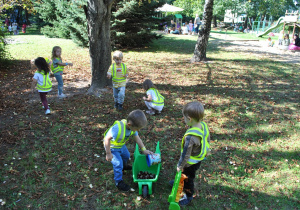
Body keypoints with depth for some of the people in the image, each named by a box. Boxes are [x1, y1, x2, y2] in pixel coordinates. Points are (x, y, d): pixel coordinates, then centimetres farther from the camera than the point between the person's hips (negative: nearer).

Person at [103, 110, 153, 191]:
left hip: (121, 145, 7)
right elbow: (107, 139, -38)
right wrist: (108, 154, -31)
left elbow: (137, 138, -7)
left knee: (126, 156, 27)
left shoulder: (132, 127, -20)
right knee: (118, 164, -7)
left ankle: (124, 166, 59)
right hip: (112, 147, -7)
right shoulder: (117, 128, -44)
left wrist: (144, 150, -9)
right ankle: (119, 182, 15)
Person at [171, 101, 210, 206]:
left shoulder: (190, 137, -40)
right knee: (185, 175, 33)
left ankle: (188, 196, 43)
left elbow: (186, 154, -29)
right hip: (199, 159, 8)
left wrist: (180, 166, -13)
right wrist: (205, 151, 20)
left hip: (191, 163, -8)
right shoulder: (204, 126, -16)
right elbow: (207, 140, 2)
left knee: (188, 179, 19)